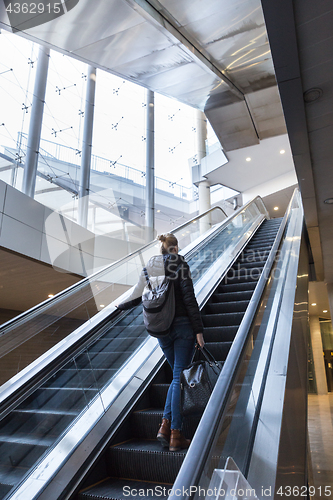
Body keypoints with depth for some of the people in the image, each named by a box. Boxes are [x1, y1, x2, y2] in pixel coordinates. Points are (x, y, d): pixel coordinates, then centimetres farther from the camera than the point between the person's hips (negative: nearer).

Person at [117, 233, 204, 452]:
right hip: (182, 326, -5)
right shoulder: (180, 265, -8)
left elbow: (137, 296, 13)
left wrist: (119, 306, 33)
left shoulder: (149, 268, 7)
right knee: (180, 377, 2)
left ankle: (165, 425, 13)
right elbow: (189, 298, -15)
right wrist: (199, 329, -13)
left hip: (162, 329, 5)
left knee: (177, 375, 19)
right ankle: (176, 434, 8)